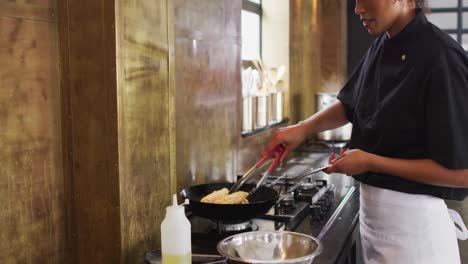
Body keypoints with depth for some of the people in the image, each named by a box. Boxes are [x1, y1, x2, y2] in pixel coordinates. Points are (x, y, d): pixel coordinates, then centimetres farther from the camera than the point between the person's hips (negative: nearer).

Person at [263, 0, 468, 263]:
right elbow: (350, 105, 19)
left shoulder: (440, 58, -21)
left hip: (412, 222, -7)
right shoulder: (381, 48, 3)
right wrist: (304, 128, 3)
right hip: (370, 212, 7)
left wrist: (370, 162, -19)